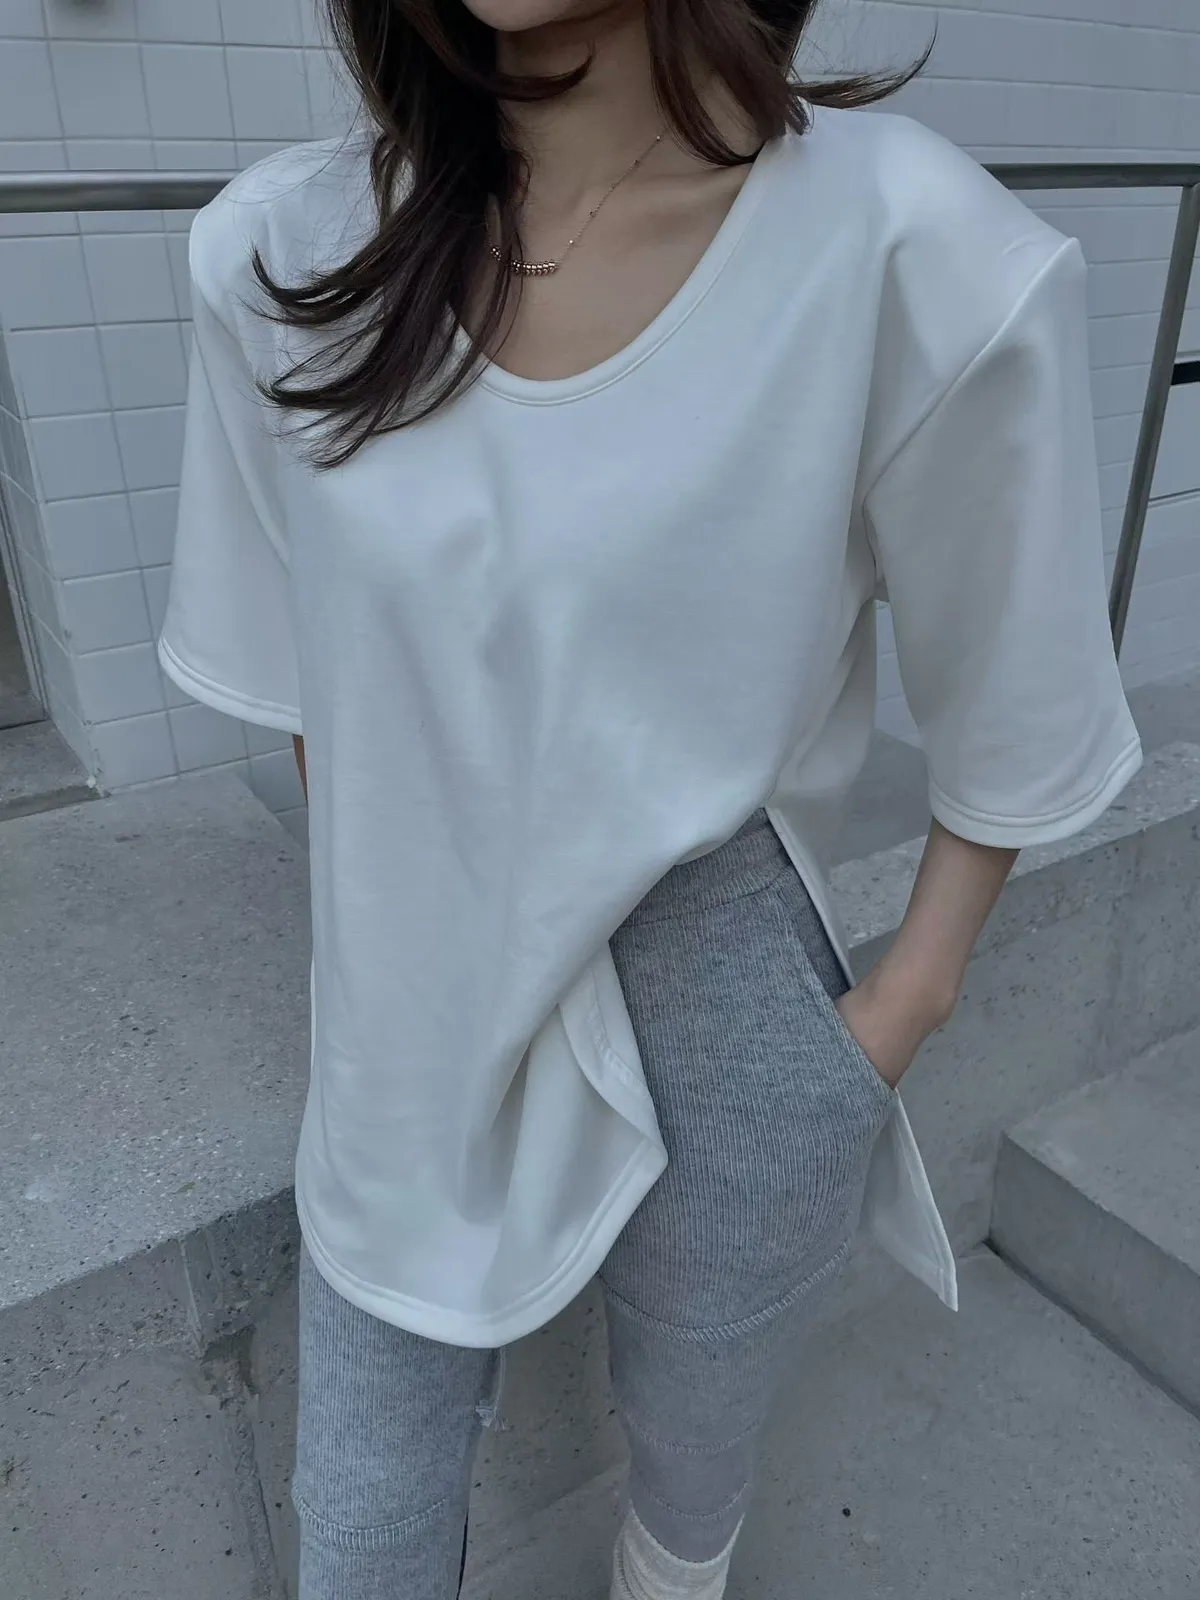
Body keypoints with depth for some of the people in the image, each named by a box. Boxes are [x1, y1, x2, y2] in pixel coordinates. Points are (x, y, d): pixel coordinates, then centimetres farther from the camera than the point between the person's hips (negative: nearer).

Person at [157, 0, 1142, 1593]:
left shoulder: (915, 247, -17)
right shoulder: (287, 252, -7)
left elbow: (1009, 710, -5)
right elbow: (303, 659, 5)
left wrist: (903, 1005, -5)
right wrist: (387, 925, 8)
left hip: (724, 1067, -2)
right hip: (408, 1055, 3)